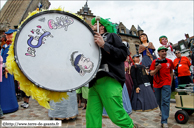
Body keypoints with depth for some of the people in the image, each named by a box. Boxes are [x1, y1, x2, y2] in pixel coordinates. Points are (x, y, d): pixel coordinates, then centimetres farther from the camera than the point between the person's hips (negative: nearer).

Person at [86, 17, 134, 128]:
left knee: (116, 115, -6)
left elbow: (123, 53, -3)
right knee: (92, 116, -1)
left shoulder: (112, 36, 12)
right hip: (94, 82, 6)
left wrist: (104, 45, -8)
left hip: (109, 80, -5)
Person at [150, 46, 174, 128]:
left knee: (165, 101, -9)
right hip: (157, 84, 1)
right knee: (159, 101, 15)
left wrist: (171, 82, 12)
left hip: (166, 84, -1)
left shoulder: (169, 61, 5)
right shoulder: (155, 62, -1)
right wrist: (157, 69, -21)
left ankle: (164, 121, -7)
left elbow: (171, 72, 16)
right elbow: (151, 73, -4)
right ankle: (164, 112, 43)